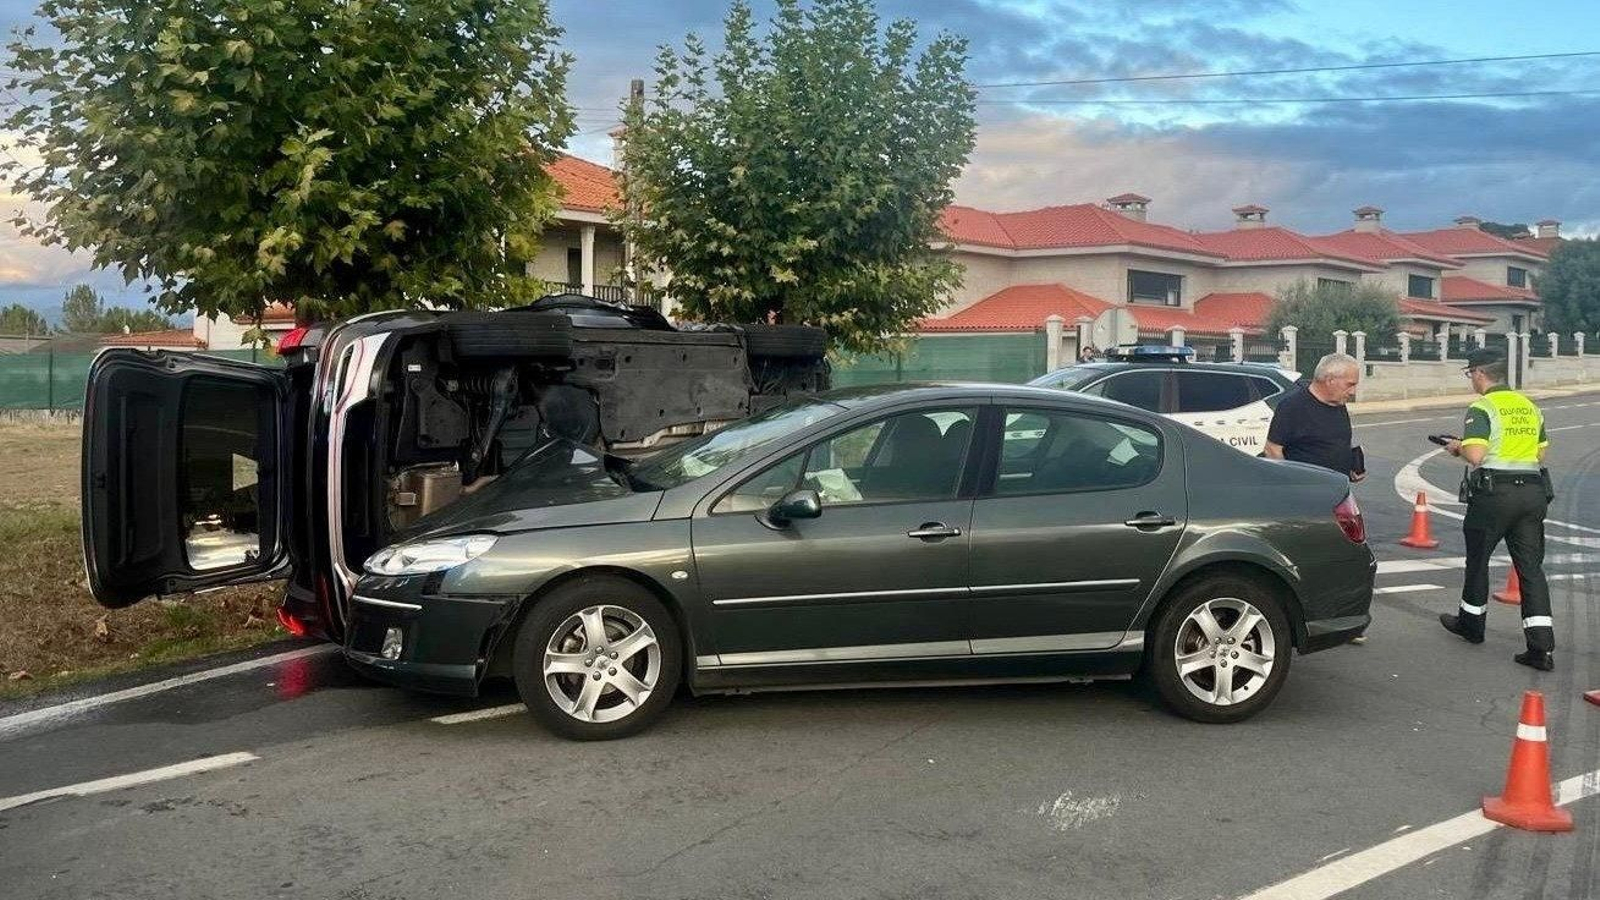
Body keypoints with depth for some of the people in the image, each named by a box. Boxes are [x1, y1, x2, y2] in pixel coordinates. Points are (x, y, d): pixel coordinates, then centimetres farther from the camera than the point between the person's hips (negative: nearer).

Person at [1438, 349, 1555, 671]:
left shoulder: (1481, 408, -10)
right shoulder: (1529, 407, 13)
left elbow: (1475, 455, -19)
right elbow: (1541, 454, 17)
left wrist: (1458, 448, 1)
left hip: (1494, 492, -6)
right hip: (1533, 493, 6)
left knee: (1478, 560, 14)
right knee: (1531, 567, 4)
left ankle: (1471, 623, 30)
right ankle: (1542, 648, -3)